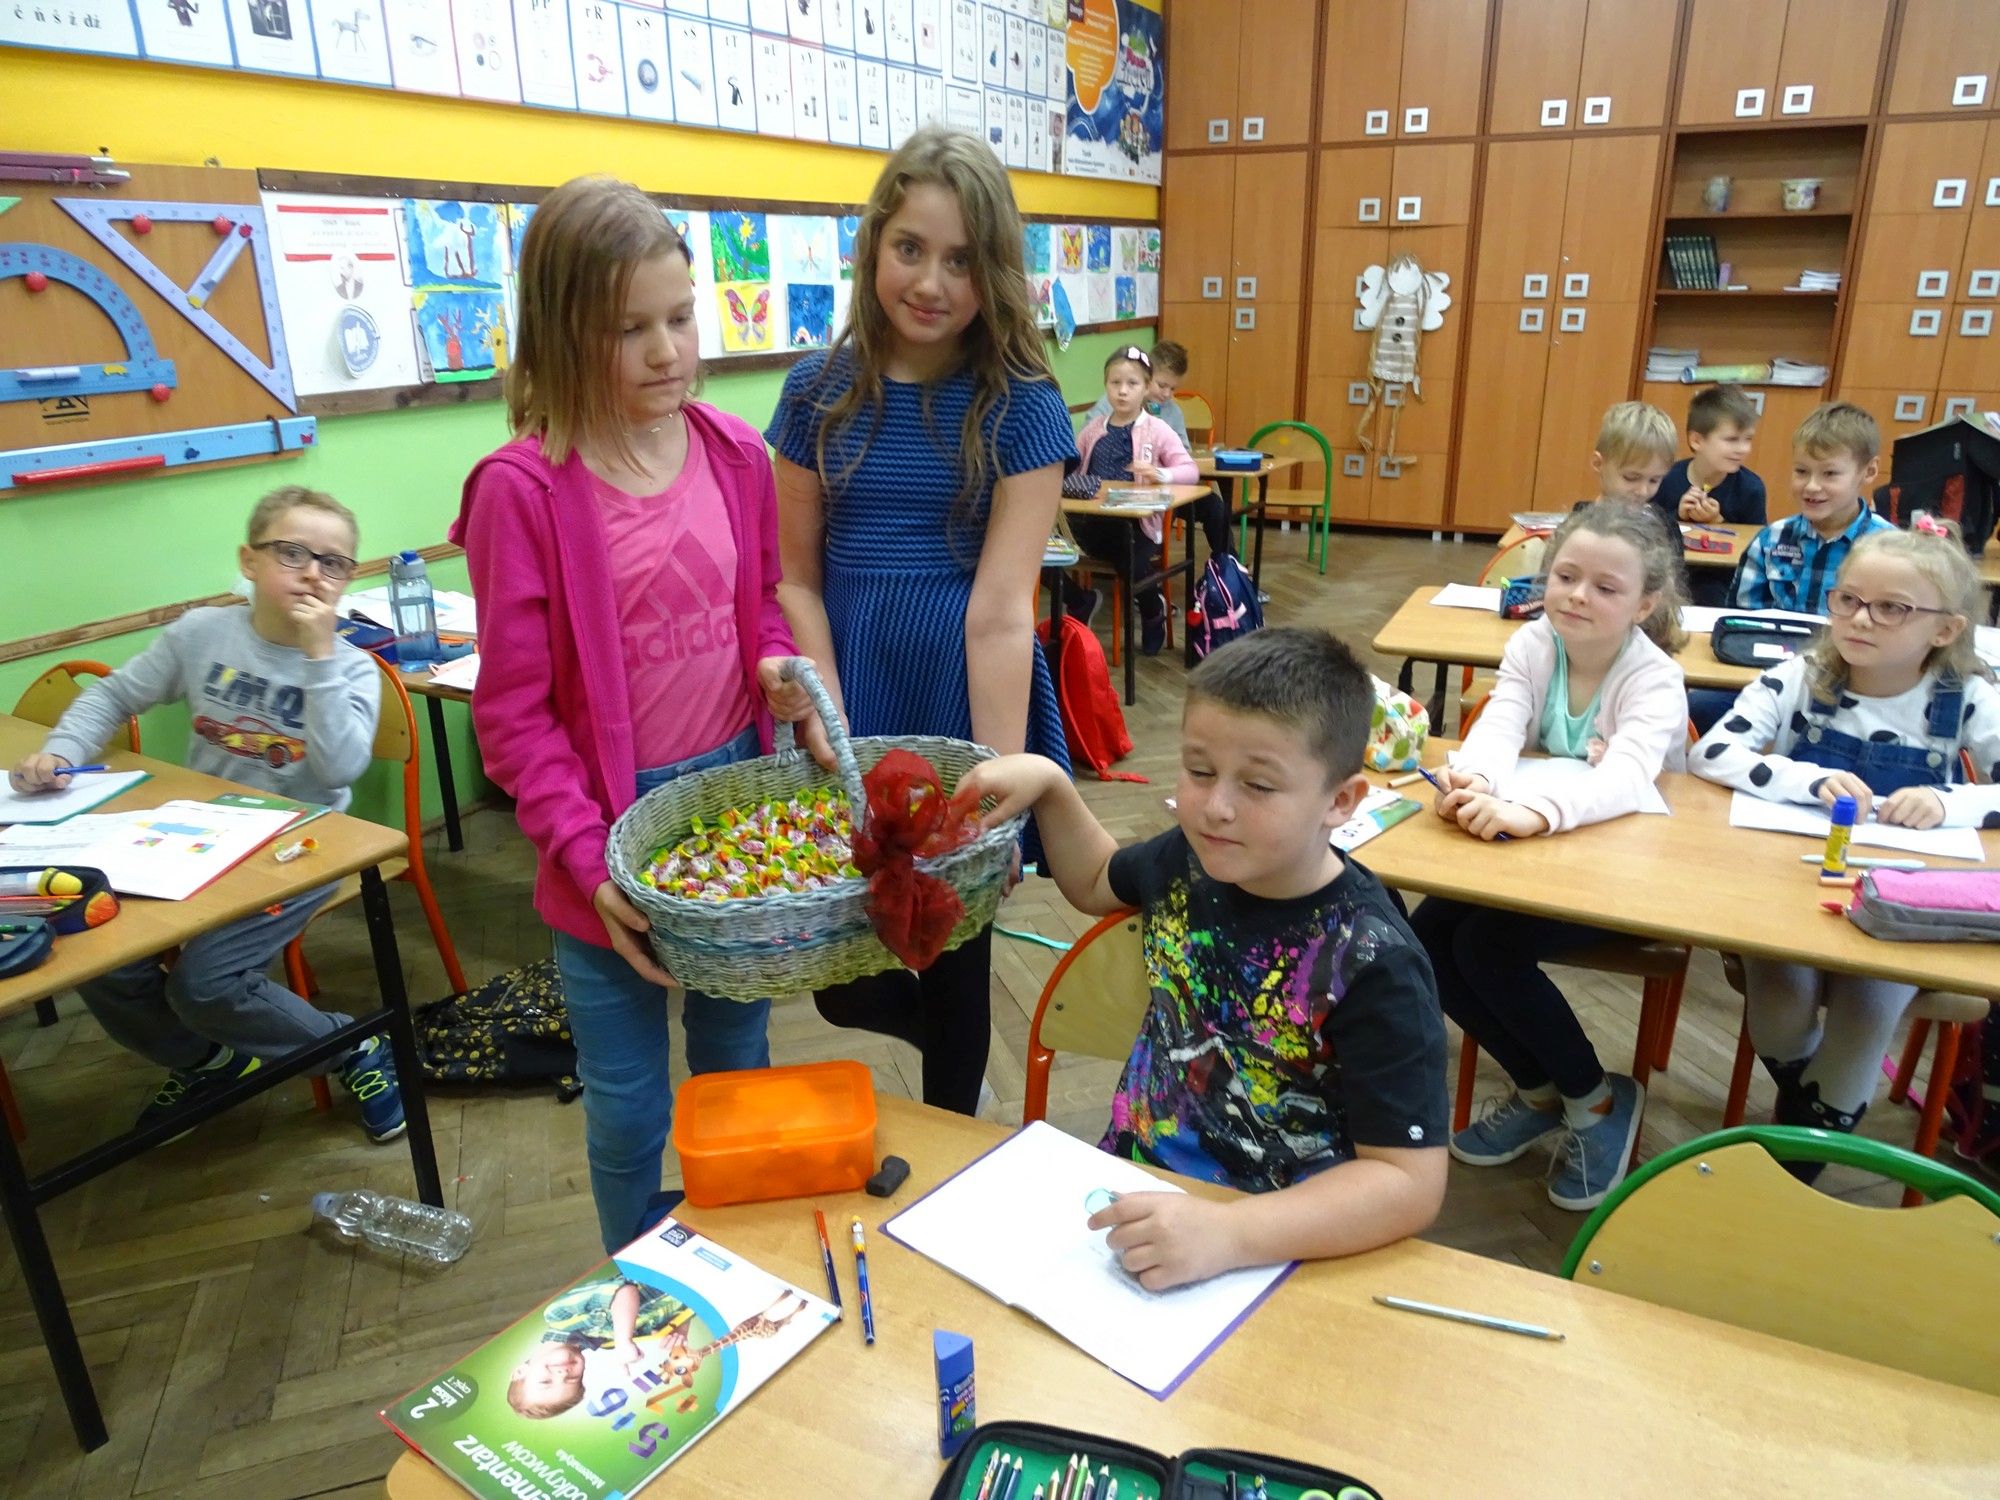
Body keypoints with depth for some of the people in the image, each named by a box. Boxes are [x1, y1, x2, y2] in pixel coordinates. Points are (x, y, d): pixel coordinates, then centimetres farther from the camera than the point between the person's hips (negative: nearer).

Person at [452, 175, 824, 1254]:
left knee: (737, 1067, 22)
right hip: (614, 818, -4)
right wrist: (589, 858, -18)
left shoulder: (732, 451, -1)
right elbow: (513, 712, -11)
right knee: (629, 1107, 11)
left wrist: (778, 668, -9)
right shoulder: (524, 487, -14)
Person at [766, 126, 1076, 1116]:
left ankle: (952, 1136, 41)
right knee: (841, 986, 11)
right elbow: (796, 579, 0)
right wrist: (831, 729, -11)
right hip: (848, 704, 3)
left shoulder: (1019, 407, -8)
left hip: (964, 704, -2)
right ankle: (948, 1040, 44)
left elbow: (1002, 609, -15)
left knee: (954, 951, 15)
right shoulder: (820, 392, 0)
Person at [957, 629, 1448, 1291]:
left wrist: (1228, 1234, -34)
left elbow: (1409, 1182, -22)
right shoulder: (1192, 858, -5)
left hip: (1269, 1248, -5)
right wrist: (1049, 783, 1)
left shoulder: (1370, 965, -22)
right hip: (1135, 1195, 5)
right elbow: (1096, 882, 17)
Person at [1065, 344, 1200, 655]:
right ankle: (1081, 599, 11)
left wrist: (1160, 474, -27)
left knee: (1134, 571, -30)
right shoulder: (1093, 428, 11)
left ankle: (1154, 610, 11)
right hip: (1092, 521, 3)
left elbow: (1190, 471, -7)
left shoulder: (1157, 430, 0)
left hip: (1136, 524, -3)